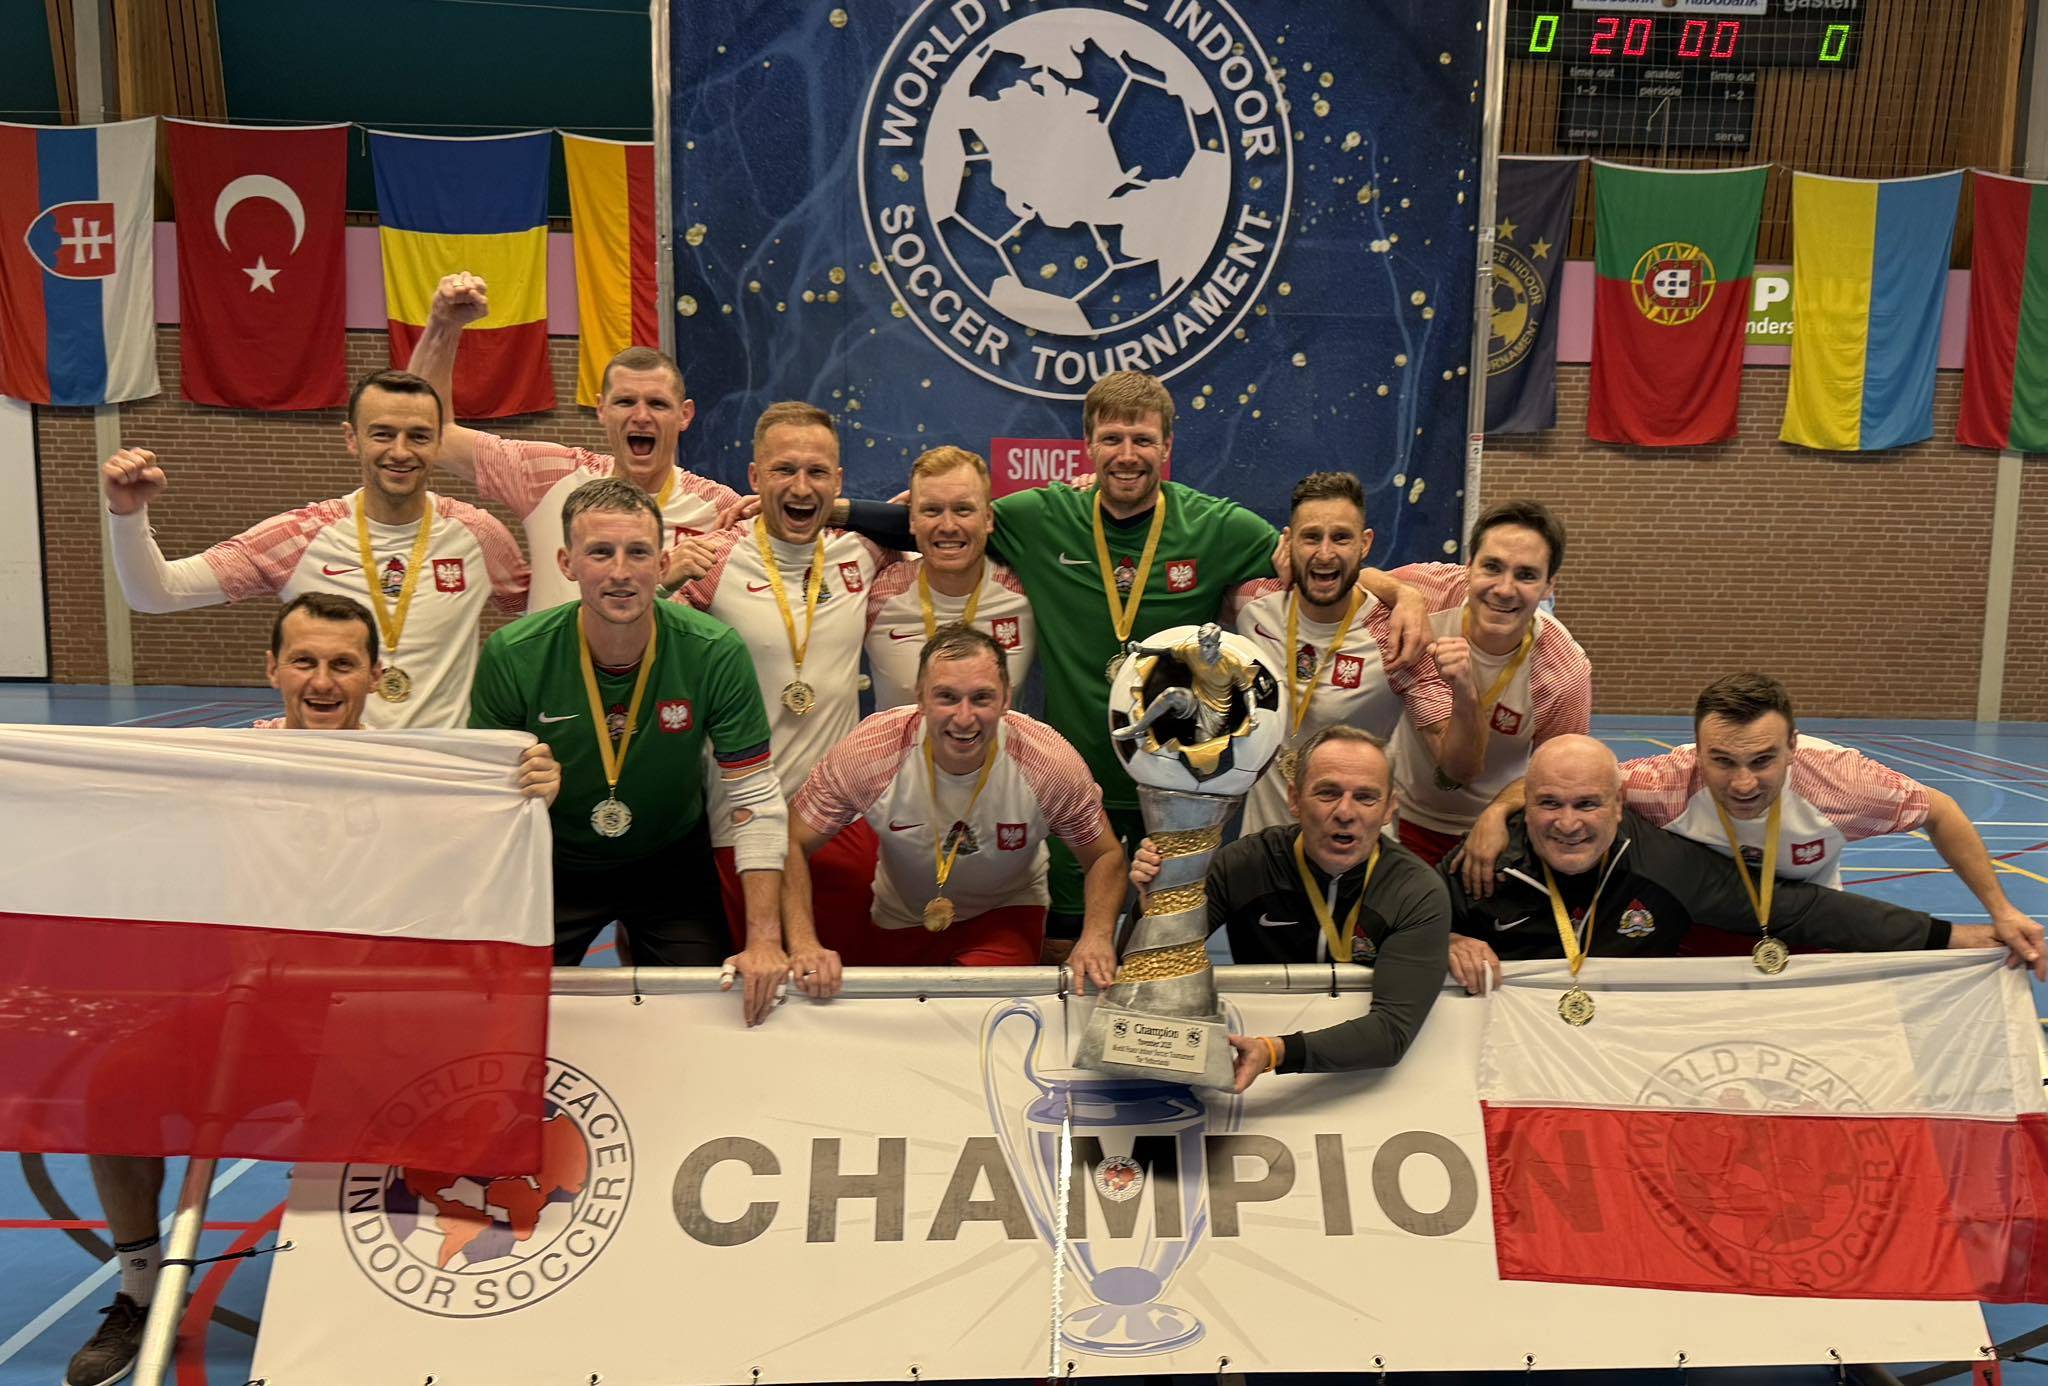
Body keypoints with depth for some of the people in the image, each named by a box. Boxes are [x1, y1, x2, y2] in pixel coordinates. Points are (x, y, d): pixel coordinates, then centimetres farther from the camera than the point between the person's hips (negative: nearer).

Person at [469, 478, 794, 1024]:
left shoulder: (716, 654, -22)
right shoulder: (512, 656, -20)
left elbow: (756, 801, -17)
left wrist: (764, 939, -22)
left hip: (672, 863, 0)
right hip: (549, 868, 0)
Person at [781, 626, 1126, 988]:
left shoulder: (1052, 765, -26)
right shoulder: (867, 753, -28)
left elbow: (1106, 855, -11)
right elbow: (793, 843, -18)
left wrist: (1097, 936, -29)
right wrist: (804, 944, -32)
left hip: (1003, 914, -2)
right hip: (894, 920, 2)